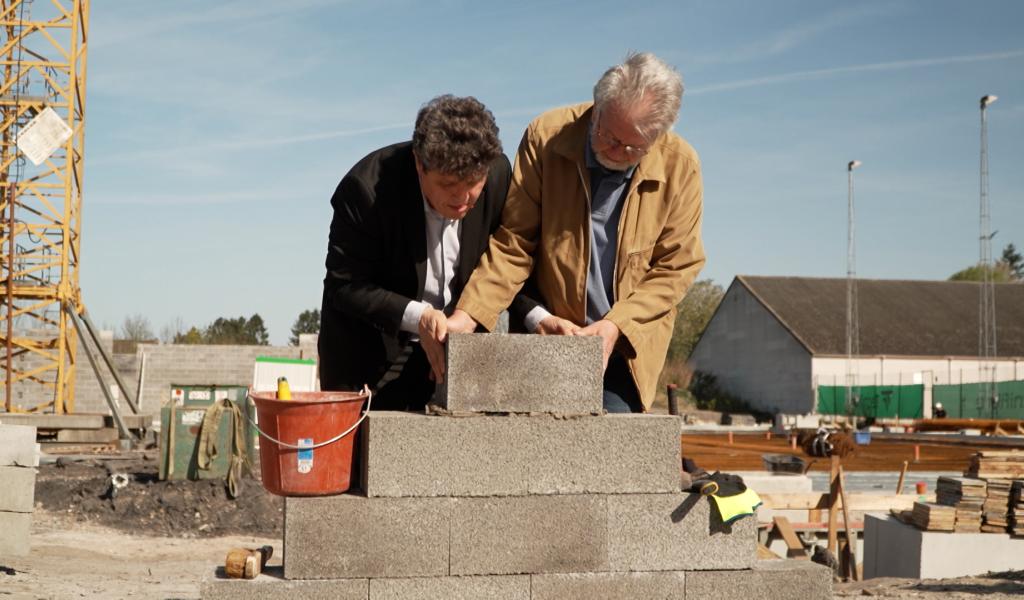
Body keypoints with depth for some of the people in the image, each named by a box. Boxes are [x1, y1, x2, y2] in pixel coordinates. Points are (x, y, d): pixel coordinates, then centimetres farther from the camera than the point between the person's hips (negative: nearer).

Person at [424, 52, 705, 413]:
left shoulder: (680, 165, -7)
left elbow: (676, 266, -2)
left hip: (628, 345, 0)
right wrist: (468, 313, -17)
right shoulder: (546, 137, -8)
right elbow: (512, 243, -6)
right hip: (546, 334, 0)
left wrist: (617, 325, -15)